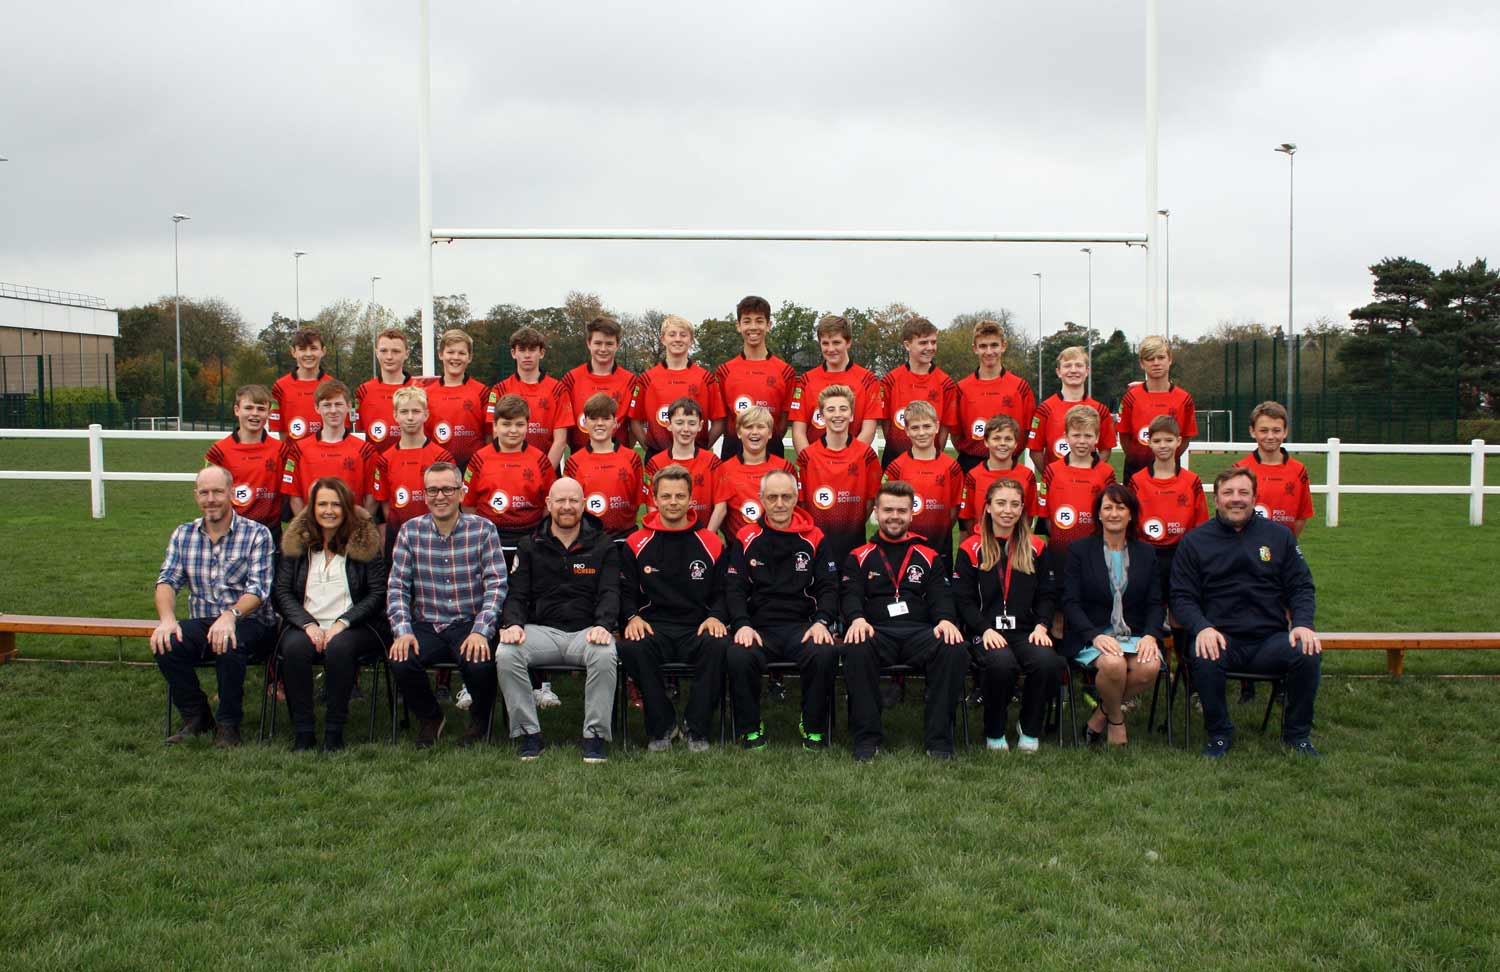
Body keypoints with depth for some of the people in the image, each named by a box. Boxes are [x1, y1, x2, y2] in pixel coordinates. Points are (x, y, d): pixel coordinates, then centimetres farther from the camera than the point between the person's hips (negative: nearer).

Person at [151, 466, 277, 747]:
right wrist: (167, 618, -19)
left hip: (251, 623, -4)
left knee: (228, 643, -36)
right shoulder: (183, 535, 12)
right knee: (165, 644, -25)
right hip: (202, 623, 4)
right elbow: (167, 580, 2)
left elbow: (258, 589, -13)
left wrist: (231, 614, -32)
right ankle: (195, 717, -4)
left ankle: (229, 724, -16)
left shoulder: (257, 534, -2)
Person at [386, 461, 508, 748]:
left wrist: (481, 631, -19)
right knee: (400, 663, -26)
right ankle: (430, 718, 9)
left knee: (479, 665, -32)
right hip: (426, 626, 2)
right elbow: (397, 586, 3)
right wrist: (402, 630, -11)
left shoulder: (483, 529, -1)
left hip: (470, 626, -2)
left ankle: (480, 718, 7)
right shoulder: (410, 531, 6)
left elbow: (496, 585, -7)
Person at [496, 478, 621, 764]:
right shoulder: (530, 546, 15)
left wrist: (603, 625, -20)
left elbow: (610, 592, 0)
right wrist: (512, 623, -14)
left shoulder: (603, 545, 11)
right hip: (541, 630, 2)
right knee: (506, 654, -28)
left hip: (586, 631, -1)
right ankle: (528, 733, -15)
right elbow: (517, 594, 8)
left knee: (605, 655, -36)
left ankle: (595, 735, -21)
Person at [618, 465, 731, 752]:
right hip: (654, 627, 0)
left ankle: (697, 730, -16)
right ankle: (661, 728, -15)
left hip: (698, 628, 0)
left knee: (719, 646, -35)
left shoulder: (710, 543, 11)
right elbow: (626, 591, 12)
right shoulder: (637, 544, 11)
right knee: (632, 647, -35)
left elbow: (722, 591, 13)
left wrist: (715, 617, -6)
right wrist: (633, 617, -8)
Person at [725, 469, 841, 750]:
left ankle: (813, 728, -8)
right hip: (759, 626, 0)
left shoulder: (813, 538, 12)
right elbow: (734, 589, 6)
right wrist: (742, 625, -12)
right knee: (739, 657, -33)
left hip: (802, 626, 0)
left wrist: (821, 621, -10)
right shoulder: (746, 539, 10)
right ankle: (750, 729, -9)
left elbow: (828, 587, 9)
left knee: (825, 654, -32)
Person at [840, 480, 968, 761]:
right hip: (876, 632, -1)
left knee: (954, 650, -31)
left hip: (920, 632, 1)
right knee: (857, 650, -37)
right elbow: (850, 594, 3)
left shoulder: (929, 557, 21)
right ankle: (867, 738, -23)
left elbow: (940, 596, 10)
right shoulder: (859, 557, 18)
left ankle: (938, 739, -21)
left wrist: (946, 619, -14)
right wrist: (857, 618, -20)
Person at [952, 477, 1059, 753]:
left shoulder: (1037, 547, 14)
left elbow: (1047, 594, 13)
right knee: (1002, 664, -36)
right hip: (985, 631, -2)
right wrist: (986, 629, -14)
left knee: (1048, 662, -30)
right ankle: (994, 733, -8)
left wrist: (1041, 626, -5)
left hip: (1025, 630, 3)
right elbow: (963, 599, 1)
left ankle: (1030, 730, -3)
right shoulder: (971, 549, 5)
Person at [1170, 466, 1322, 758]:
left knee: (1309, 655, -28)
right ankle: (1219, 734, -10)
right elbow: (1182, 597, 2)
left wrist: (1303, 623, -8)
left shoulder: (1279, 535, 13)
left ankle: (1297, 733, -3)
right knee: (1204, 660, -35)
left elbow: (1301, 588, 12)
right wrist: (1201, 627, -18)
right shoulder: (1194, 542, 7)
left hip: (1271, 639, 2)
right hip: (1221, 639, -2)